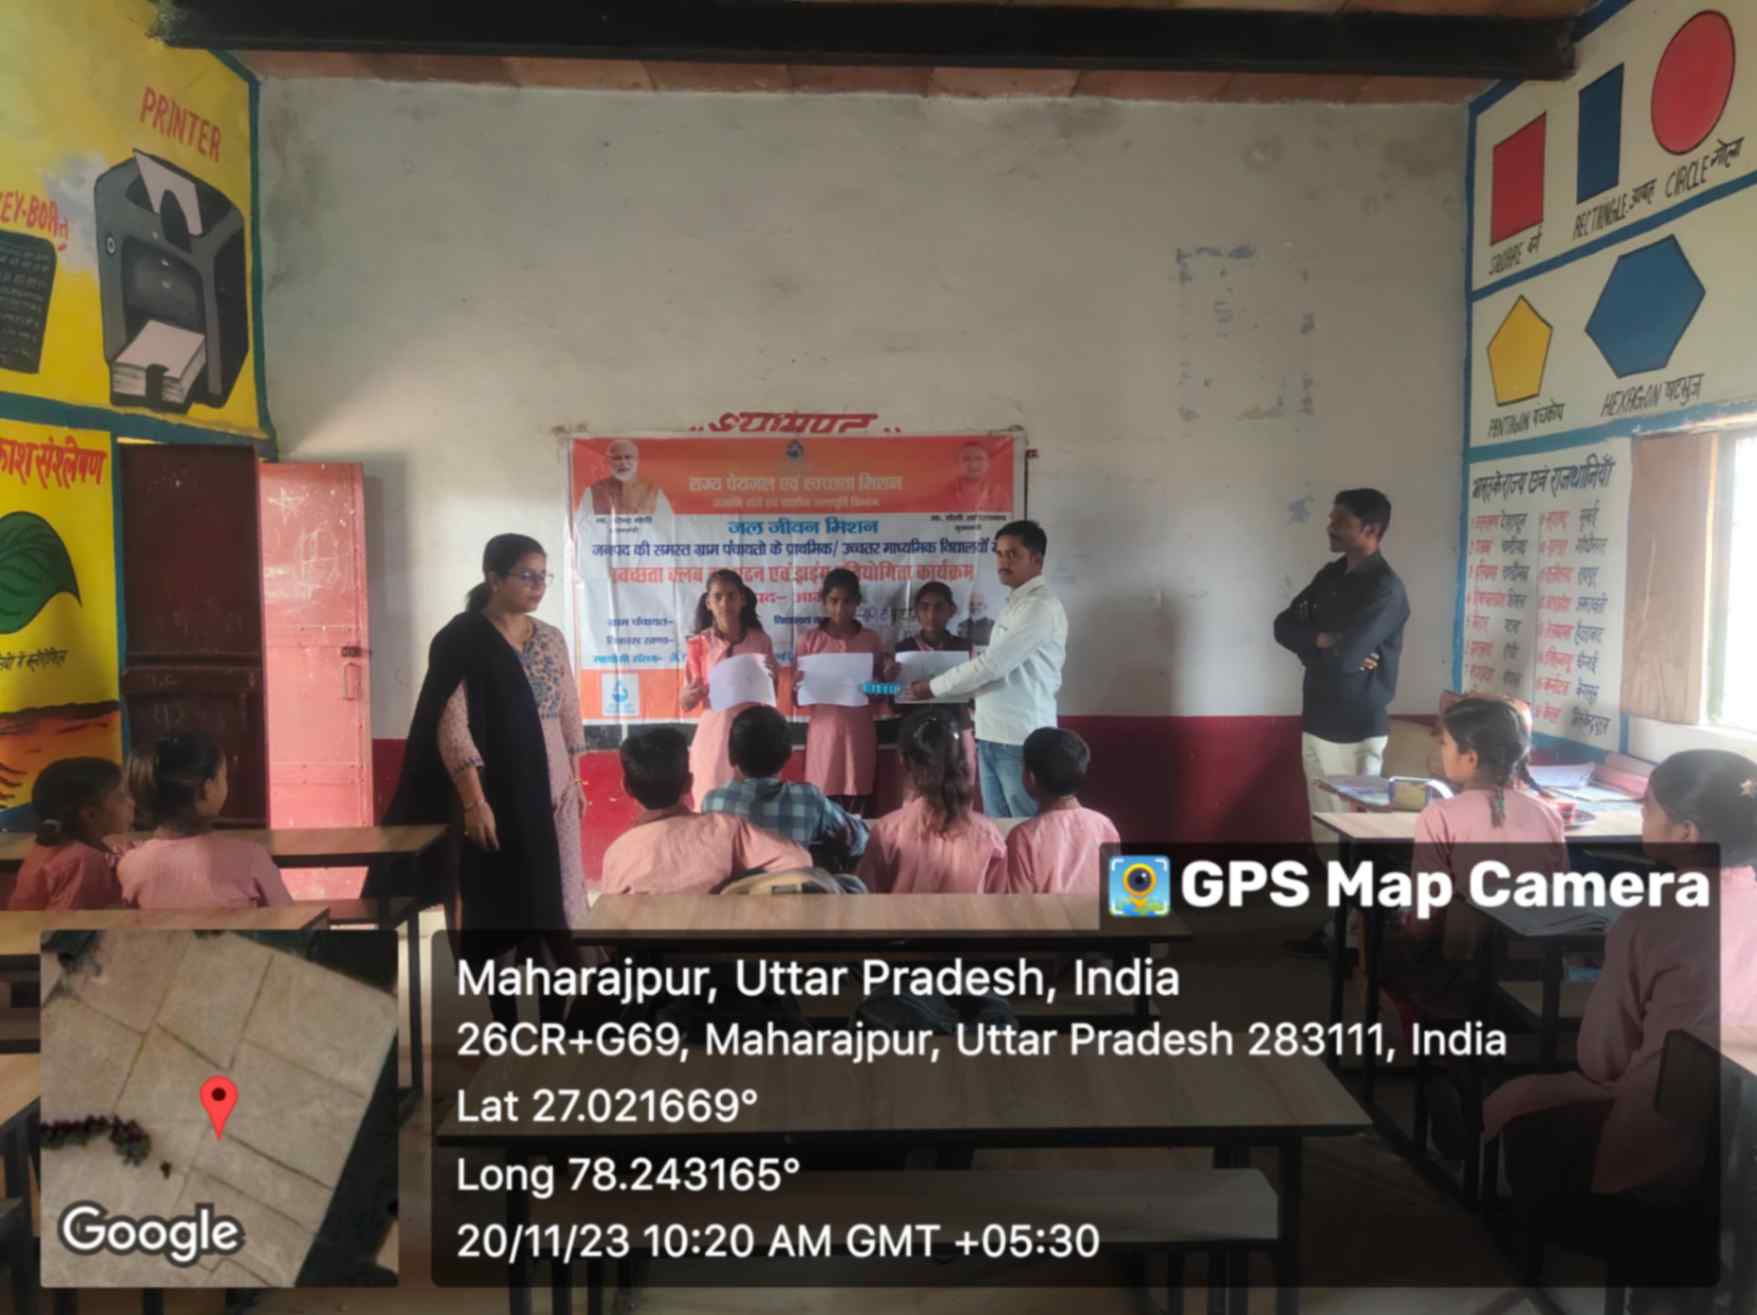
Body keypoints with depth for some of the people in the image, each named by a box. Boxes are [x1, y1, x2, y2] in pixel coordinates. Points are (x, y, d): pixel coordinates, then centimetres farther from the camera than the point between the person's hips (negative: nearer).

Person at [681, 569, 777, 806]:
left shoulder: (760, 640, 1)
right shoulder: (700, 644, -3)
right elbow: (686, 705, 1)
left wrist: (771, 677, -11)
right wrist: (693, 694, -21)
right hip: (714, 736, -1)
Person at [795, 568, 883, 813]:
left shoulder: (871, 639, 6)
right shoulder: (810, 640, 3)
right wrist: (802, 687, -19)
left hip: (860, 734, 1)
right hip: (824, 732, -1)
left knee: (858, 806, 1)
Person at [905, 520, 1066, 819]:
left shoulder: (1041, 606, -12)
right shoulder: (1013, 606, 17)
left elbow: (992, 664, -17)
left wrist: (933, 687, -9)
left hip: (1022, 742, -9)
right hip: (991, 738, 9)